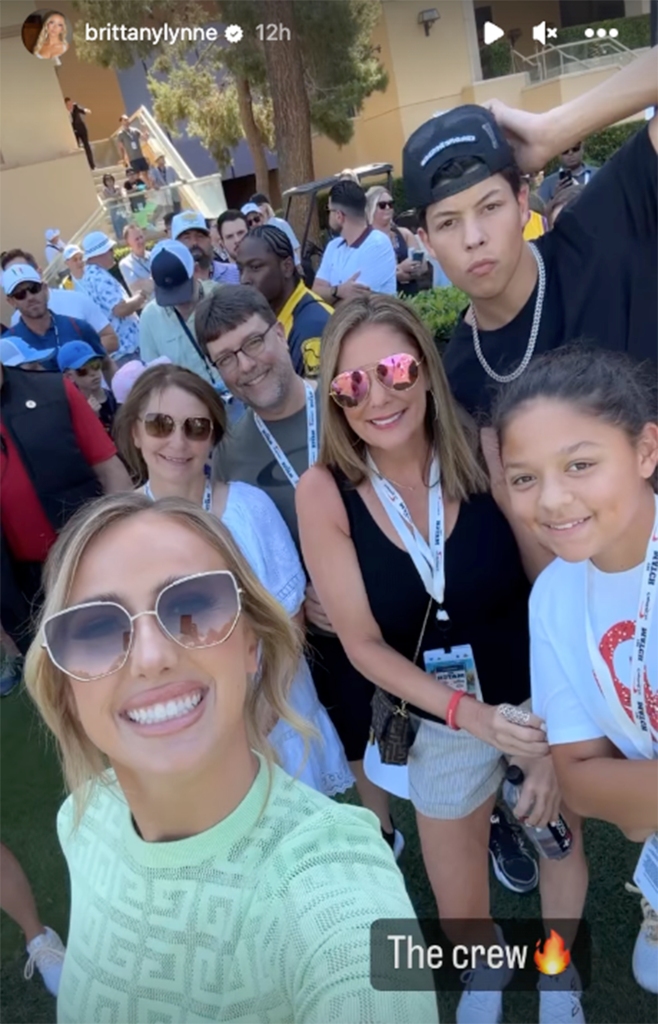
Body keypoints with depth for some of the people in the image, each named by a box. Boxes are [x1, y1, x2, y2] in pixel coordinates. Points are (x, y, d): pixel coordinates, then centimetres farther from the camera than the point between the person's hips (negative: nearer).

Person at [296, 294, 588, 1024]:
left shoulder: (484, 455, -21)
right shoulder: (324, 491, -19)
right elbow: (363, 643, -13)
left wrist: (555, 735, -18)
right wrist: (469, 713, -23)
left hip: (543, 702, 0)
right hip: (441, 723, 0)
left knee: (561, 844, 25)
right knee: (459, 913, 18)